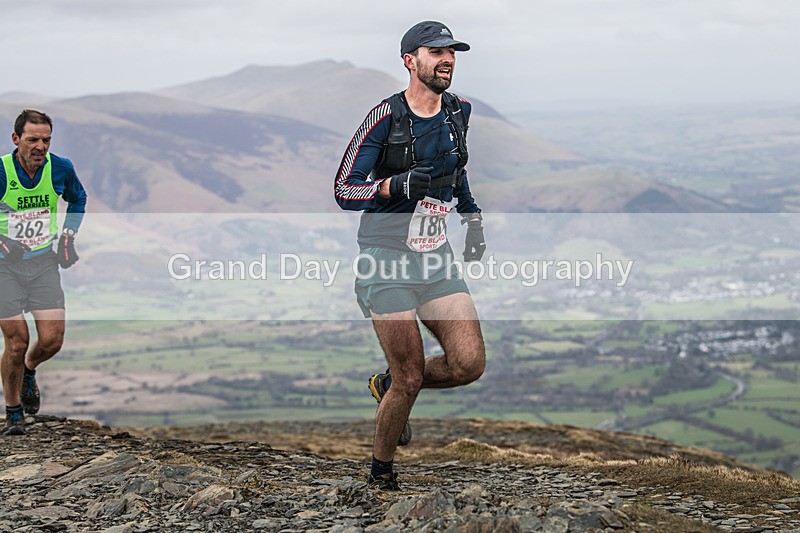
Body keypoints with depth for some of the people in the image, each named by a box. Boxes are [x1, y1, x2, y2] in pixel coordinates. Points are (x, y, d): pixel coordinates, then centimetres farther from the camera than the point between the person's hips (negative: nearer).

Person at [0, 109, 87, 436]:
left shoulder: (60, 169, -7)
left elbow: (78, 199, 17)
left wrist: (68, 235, 6)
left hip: (44, 262, 3)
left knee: (52, 340, -5)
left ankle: (28, 371, 31)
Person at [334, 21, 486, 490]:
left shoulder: (458, 112, 6)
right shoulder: (385, 118, -13)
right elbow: (344, 191, -12)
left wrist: (473, 217, 19)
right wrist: (397, 185, -28)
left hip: (437, 257, 6)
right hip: (386, 260, -6)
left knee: (470, 363, -9)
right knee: (411, 379, -6)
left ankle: (388, 385, 21)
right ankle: (381, 474, 18)